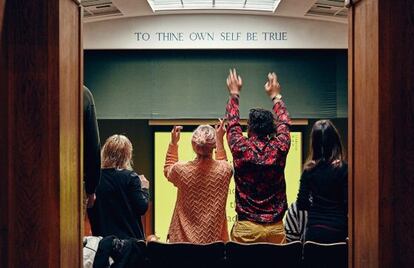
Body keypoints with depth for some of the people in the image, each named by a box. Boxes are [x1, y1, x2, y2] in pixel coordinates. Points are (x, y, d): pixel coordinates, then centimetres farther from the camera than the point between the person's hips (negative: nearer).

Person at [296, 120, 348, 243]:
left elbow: (301, 204, 2)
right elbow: (347, 204, -11)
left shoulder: (309, 170, -2)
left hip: (314, 230, 3)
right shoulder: (344, 169, -10)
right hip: (338, 231, -2)